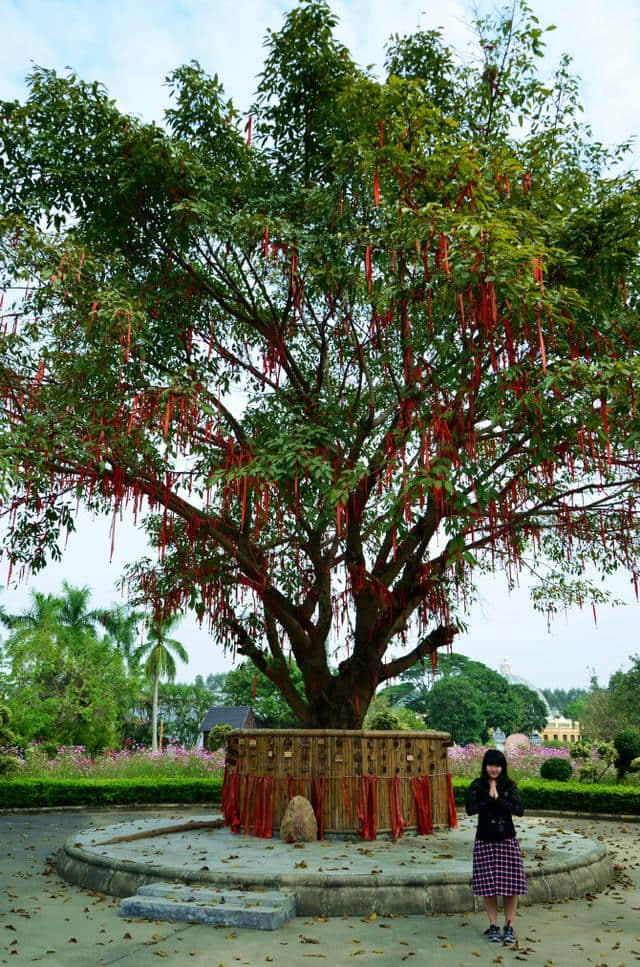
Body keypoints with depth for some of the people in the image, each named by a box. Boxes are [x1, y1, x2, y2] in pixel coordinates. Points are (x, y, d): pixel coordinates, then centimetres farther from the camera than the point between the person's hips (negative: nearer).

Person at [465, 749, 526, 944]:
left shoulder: (509, 785, -1)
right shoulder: (477, 786, -4)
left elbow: (520, 810, -12)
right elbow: (470, 809, -17)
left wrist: (498, 799, -19)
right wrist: (489, 797, -18)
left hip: (508, 840, 1)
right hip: (485, 841, -1)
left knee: (511, 884, 1)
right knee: (488, 885, 4)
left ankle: (509, 927, 16)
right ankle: (493, 926, 19)